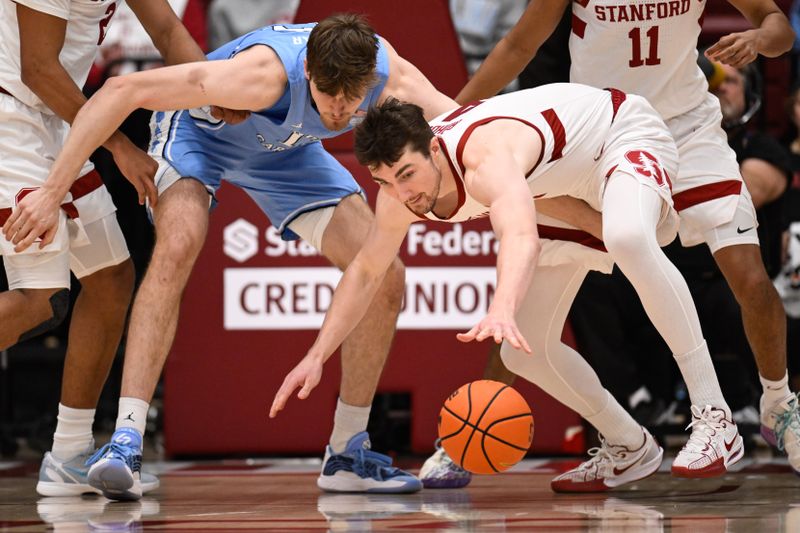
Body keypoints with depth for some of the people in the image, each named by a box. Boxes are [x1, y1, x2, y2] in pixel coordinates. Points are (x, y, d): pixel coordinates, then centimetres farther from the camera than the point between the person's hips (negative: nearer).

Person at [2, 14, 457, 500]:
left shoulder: (389, 73, -31)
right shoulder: (265, 74, -44)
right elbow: (124, 91, -44)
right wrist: (53, 192, -46)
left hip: (283, 150, 5)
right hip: (200, 130, -5)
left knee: (386, 278, -5)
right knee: (178, 246, -35)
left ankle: (347, 455, 9)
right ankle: (125, 442, -36)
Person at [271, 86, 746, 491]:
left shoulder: (486, 158, -41)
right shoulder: (401, 190, -15)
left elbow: (522, 238, -62)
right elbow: (366, 271, 3)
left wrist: (503, 310, -80)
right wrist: (316, 357, -5)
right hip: (570, 192, 9)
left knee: (627, 238, -43)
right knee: (526, 351, 0)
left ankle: (716, 418, -39)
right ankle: (631, 449, 23)